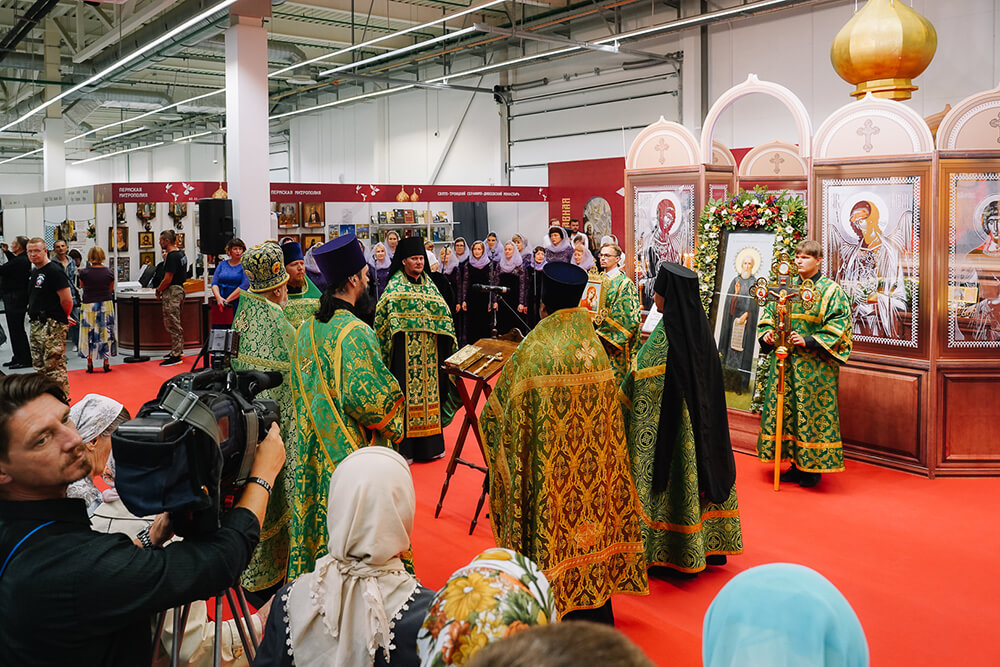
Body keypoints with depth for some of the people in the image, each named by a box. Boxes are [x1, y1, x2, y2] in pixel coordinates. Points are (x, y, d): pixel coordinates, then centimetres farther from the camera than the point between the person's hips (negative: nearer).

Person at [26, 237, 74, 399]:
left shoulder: (54, 271, -13)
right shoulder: (35, 272, 17)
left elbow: (67, 300, -18)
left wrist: (63, 318, -1)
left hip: (52, 326, -10)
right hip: (36, 324, 10)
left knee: (54, 367, -10)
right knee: (39, 366, 15)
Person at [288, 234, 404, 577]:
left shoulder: (306, 330, 4)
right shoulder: (354, 332, -22)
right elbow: (364, 397, -25)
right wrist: (391, 423, -8)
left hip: (314, 446, 8)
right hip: (353, 450, -8)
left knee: (318, 514, 19)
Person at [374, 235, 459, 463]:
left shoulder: (428, 283, 14)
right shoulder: (396, 284, -3)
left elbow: (443, 310, 14)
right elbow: (383, 309, -16)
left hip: (429, 348, 6)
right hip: (406, 347, -6)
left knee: (429, 384, 9)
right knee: (405, 387, -4)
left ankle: (430, 444, 18)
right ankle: (403, 448, 1)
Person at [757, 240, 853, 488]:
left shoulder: (830, 290, -4)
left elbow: (839, 324, -11)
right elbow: (769, 315, 17)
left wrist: (809, 341, -19)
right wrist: (767, 335, -3)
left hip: (814, 363, -6)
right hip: (785, 360, 6)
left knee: (811, 410, -3)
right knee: (786, 408, 7)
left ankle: (813, 468, 7)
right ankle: (797, 463, 17)